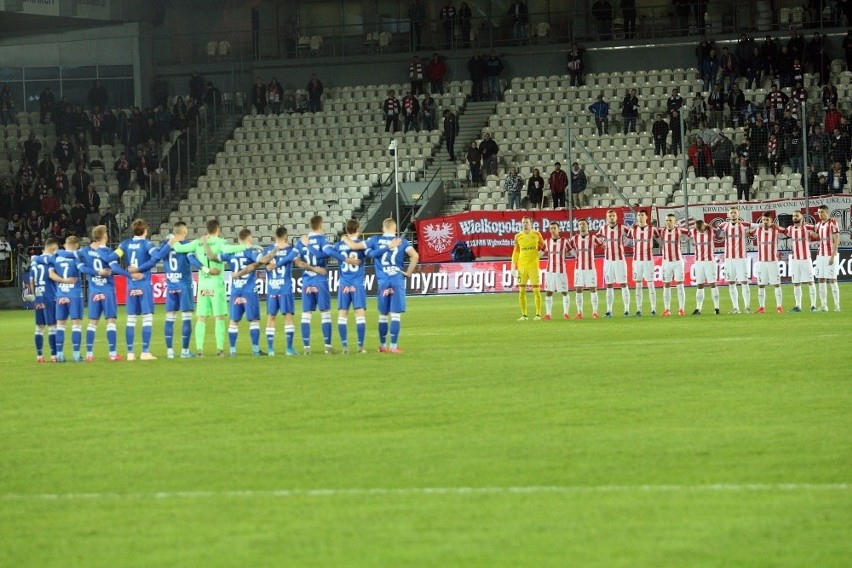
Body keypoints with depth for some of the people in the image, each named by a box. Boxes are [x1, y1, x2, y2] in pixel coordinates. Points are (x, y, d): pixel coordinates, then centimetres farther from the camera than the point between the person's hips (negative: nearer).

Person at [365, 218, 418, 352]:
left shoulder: (375, 240, 3)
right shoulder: (402, 242, 1)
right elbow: (415, 256, -11)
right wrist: (408, 273, 0)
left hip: (383, 282, 2)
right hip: (398, 280, -2)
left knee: (383, 315, 13)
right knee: (396, 315, 0)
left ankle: (382, 346, 20)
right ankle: (393, 346, -3)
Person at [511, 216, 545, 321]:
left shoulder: (536, 234, 1)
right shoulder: (518, 236, 7)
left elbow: (542, 245, 16)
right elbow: (515, 252, 11)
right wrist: (514, 266, 6)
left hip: (533, 265, -2)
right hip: (521, 266, 2)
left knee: (536, 290, -2)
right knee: (521, 291, 1)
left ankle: (538, 314, 4)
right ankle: (524, 315, 7)